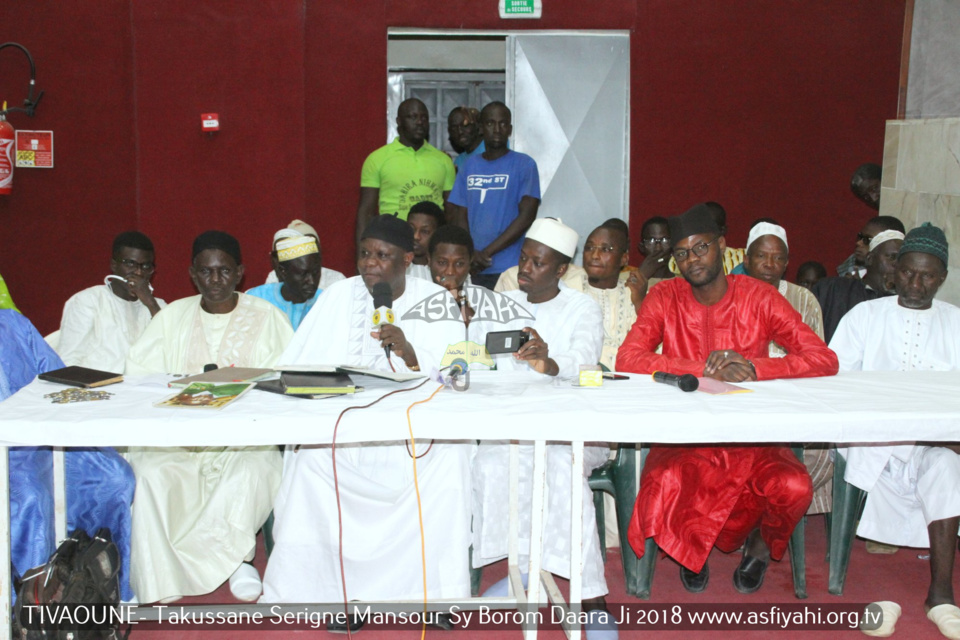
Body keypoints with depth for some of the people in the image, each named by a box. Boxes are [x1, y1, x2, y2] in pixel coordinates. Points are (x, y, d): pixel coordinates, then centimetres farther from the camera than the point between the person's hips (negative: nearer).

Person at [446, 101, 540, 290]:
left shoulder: (524, 164, -1)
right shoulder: (470, 166, 12)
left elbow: (526, 217, -8)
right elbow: (460, 216, 9)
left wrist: (487, 252, -12)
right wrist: (471, 254, -8)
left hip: (510, 269, -3)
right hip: (474, 269, 3)